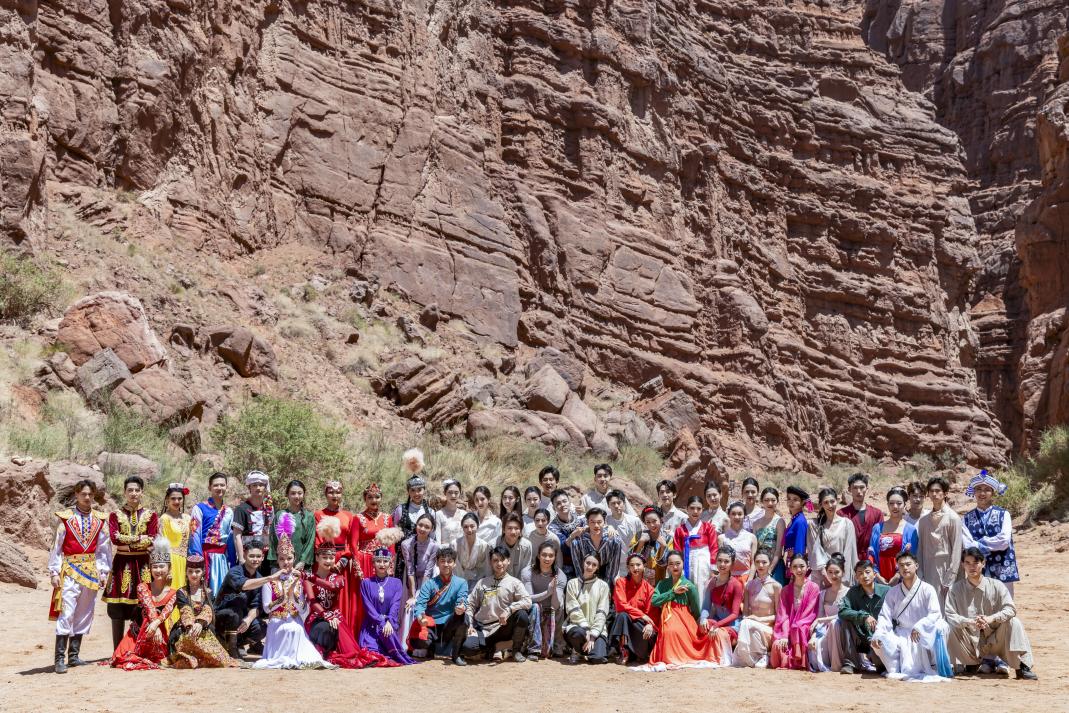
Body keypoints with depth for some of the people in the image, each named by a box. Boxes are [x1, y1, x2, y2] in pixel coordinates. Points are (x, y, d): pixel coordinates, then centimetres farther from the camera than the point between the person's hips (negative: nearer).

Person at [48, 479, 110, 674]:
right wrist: (54, 572, -5)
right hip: (70, 569, -4)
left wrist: (104, 571, 4)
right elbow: (56, 546, -1)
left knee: (84, 614, 9)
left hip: (91, 570, 4)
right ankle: (60, 659, -10)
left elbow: (104, 547, 9)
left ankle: (73, 655, 18)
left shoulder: (100, 520, 6)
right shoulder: (66, 518, -3)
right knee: (66, 612, -11)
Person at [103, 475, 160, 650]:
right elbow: (114, 538, -10)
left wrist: (126, 540, -9)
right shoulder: (115, 515, 5)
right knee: (118, 612, -1)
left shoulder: (151, 515, 7)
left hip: (143, 565, 0)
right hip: (122, 565, 0)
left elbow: (152, 540, -5)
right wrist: (141, 539, -11)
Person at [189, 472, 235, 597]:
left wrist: (232, 562, 13)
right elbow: (195, 536, -8)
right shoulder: (200, 509, -2)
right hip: (206, 557, -5)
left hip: (223, 558, 5)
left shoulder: (229, 512, 15)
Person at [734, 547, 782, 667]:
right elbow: (745, 612, 10)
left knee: (748, 625, -32)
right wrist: (747, 618, -12)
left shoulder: (776, 586, -1)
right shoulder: (749, 585, 11)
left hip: (768, 628, -3)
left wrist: (760, 619, -13)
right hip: (751, 624, 3)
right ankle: (748, 660, -9)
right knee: (744, 624, -31)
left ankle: (762, 657, -12)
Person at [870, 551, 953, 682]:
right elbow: (885, 617, -1)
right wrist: (878, 634, -21)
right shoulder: (892, 592, 6)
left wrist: (919, 627, -33)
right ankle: (896, 671, -7)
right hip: (901, 635, 2)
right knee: (879, 641, -26)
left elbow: (935, 614, -15)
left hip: (923, 634, -2)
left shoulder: (927, 589, -3)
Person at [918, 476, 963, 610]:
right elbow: (920, 548, 11)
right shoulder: (924, 518, 10)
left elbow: (956, 550, -6)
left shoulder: (953, 518, -4)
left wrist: (950, 579, -10)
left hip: (945, 571, -4)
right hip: (928, 572, 4)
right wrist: (920, 575, 5)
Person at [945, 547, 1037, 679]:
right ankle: (974, 663, -6)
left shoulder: (996, 585, -2)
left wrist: (991, 618, -32)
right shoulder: (956, 589, -2)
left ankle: (1022, 667, -18)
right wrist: (970, 622, -30)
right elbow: (950, 615, -12)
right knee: (950, 628, -27)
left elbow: (1010, 609, -13)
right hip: (971, 642, 0)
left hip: (994, 642, 0)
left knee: (1013, 622, -24)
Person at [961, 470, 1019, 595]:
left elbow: (1004, 540, -9)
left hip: (1002, 572, -1)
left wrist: (980, 544, -7)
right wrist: (992, 545, -13)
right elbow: (967, 545, -4)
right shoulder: (967, 518, 8)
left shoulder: (1003, 514, 5)